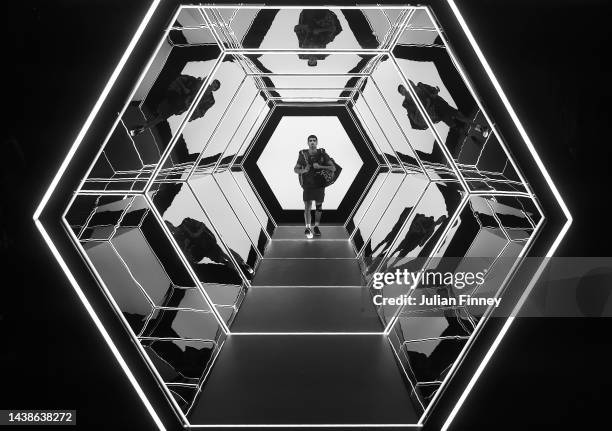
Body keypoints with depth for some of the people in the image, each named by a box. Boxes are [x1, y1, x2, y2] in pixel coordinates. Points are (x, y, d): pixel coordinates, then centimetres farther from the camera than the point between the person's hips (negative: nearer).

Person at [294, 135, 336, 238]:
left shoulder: (322, 154, -7)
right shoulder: (303, 154, -6)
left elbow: (333, 168, -9)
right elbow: (295, 169, 2)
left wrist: (320, 166, -22)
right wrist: (303, 171, -20)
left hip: (319, 185, 1)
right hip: (307, 186, -1)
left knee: (319, 206, 11)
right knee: (307, 207, -5)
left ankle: (316, 227, 28)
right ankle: (307, 228, 7)